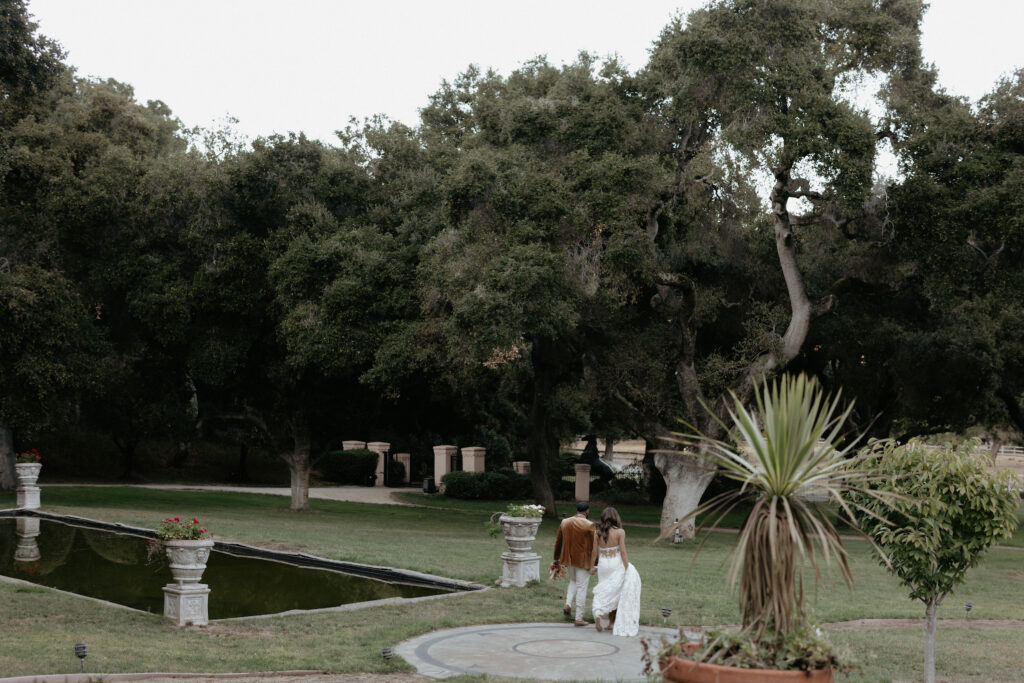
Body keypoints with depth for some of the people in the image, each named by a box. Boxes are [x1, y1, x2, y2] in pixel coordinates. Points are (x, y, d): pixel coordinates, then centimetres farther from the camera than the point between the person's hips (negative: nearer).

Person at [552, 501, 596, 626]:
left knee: (573, 582, 28)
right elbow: (593, 546, -11)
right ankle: (579, 619, 6)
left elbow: (558, 541, 9)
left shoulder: (564, 522, 1)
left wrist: (557, 558, 20)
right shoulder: (589, 525, -13)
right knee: (582, 587, 4)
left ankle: (568, 604, 7)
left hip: (568, 559, 5)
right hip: (583, 560, -5)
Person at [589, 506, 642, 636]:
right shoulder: (620, 532, -9)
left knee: (610, 594, 16)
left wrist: (592, 567, 17)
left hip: (603, 565, 4)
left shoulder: (598, 533, 2)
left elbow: (594, 552, 4)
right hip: (616, 564, -4)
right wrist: (627, 569, -9)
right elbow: (623, 552, -12)